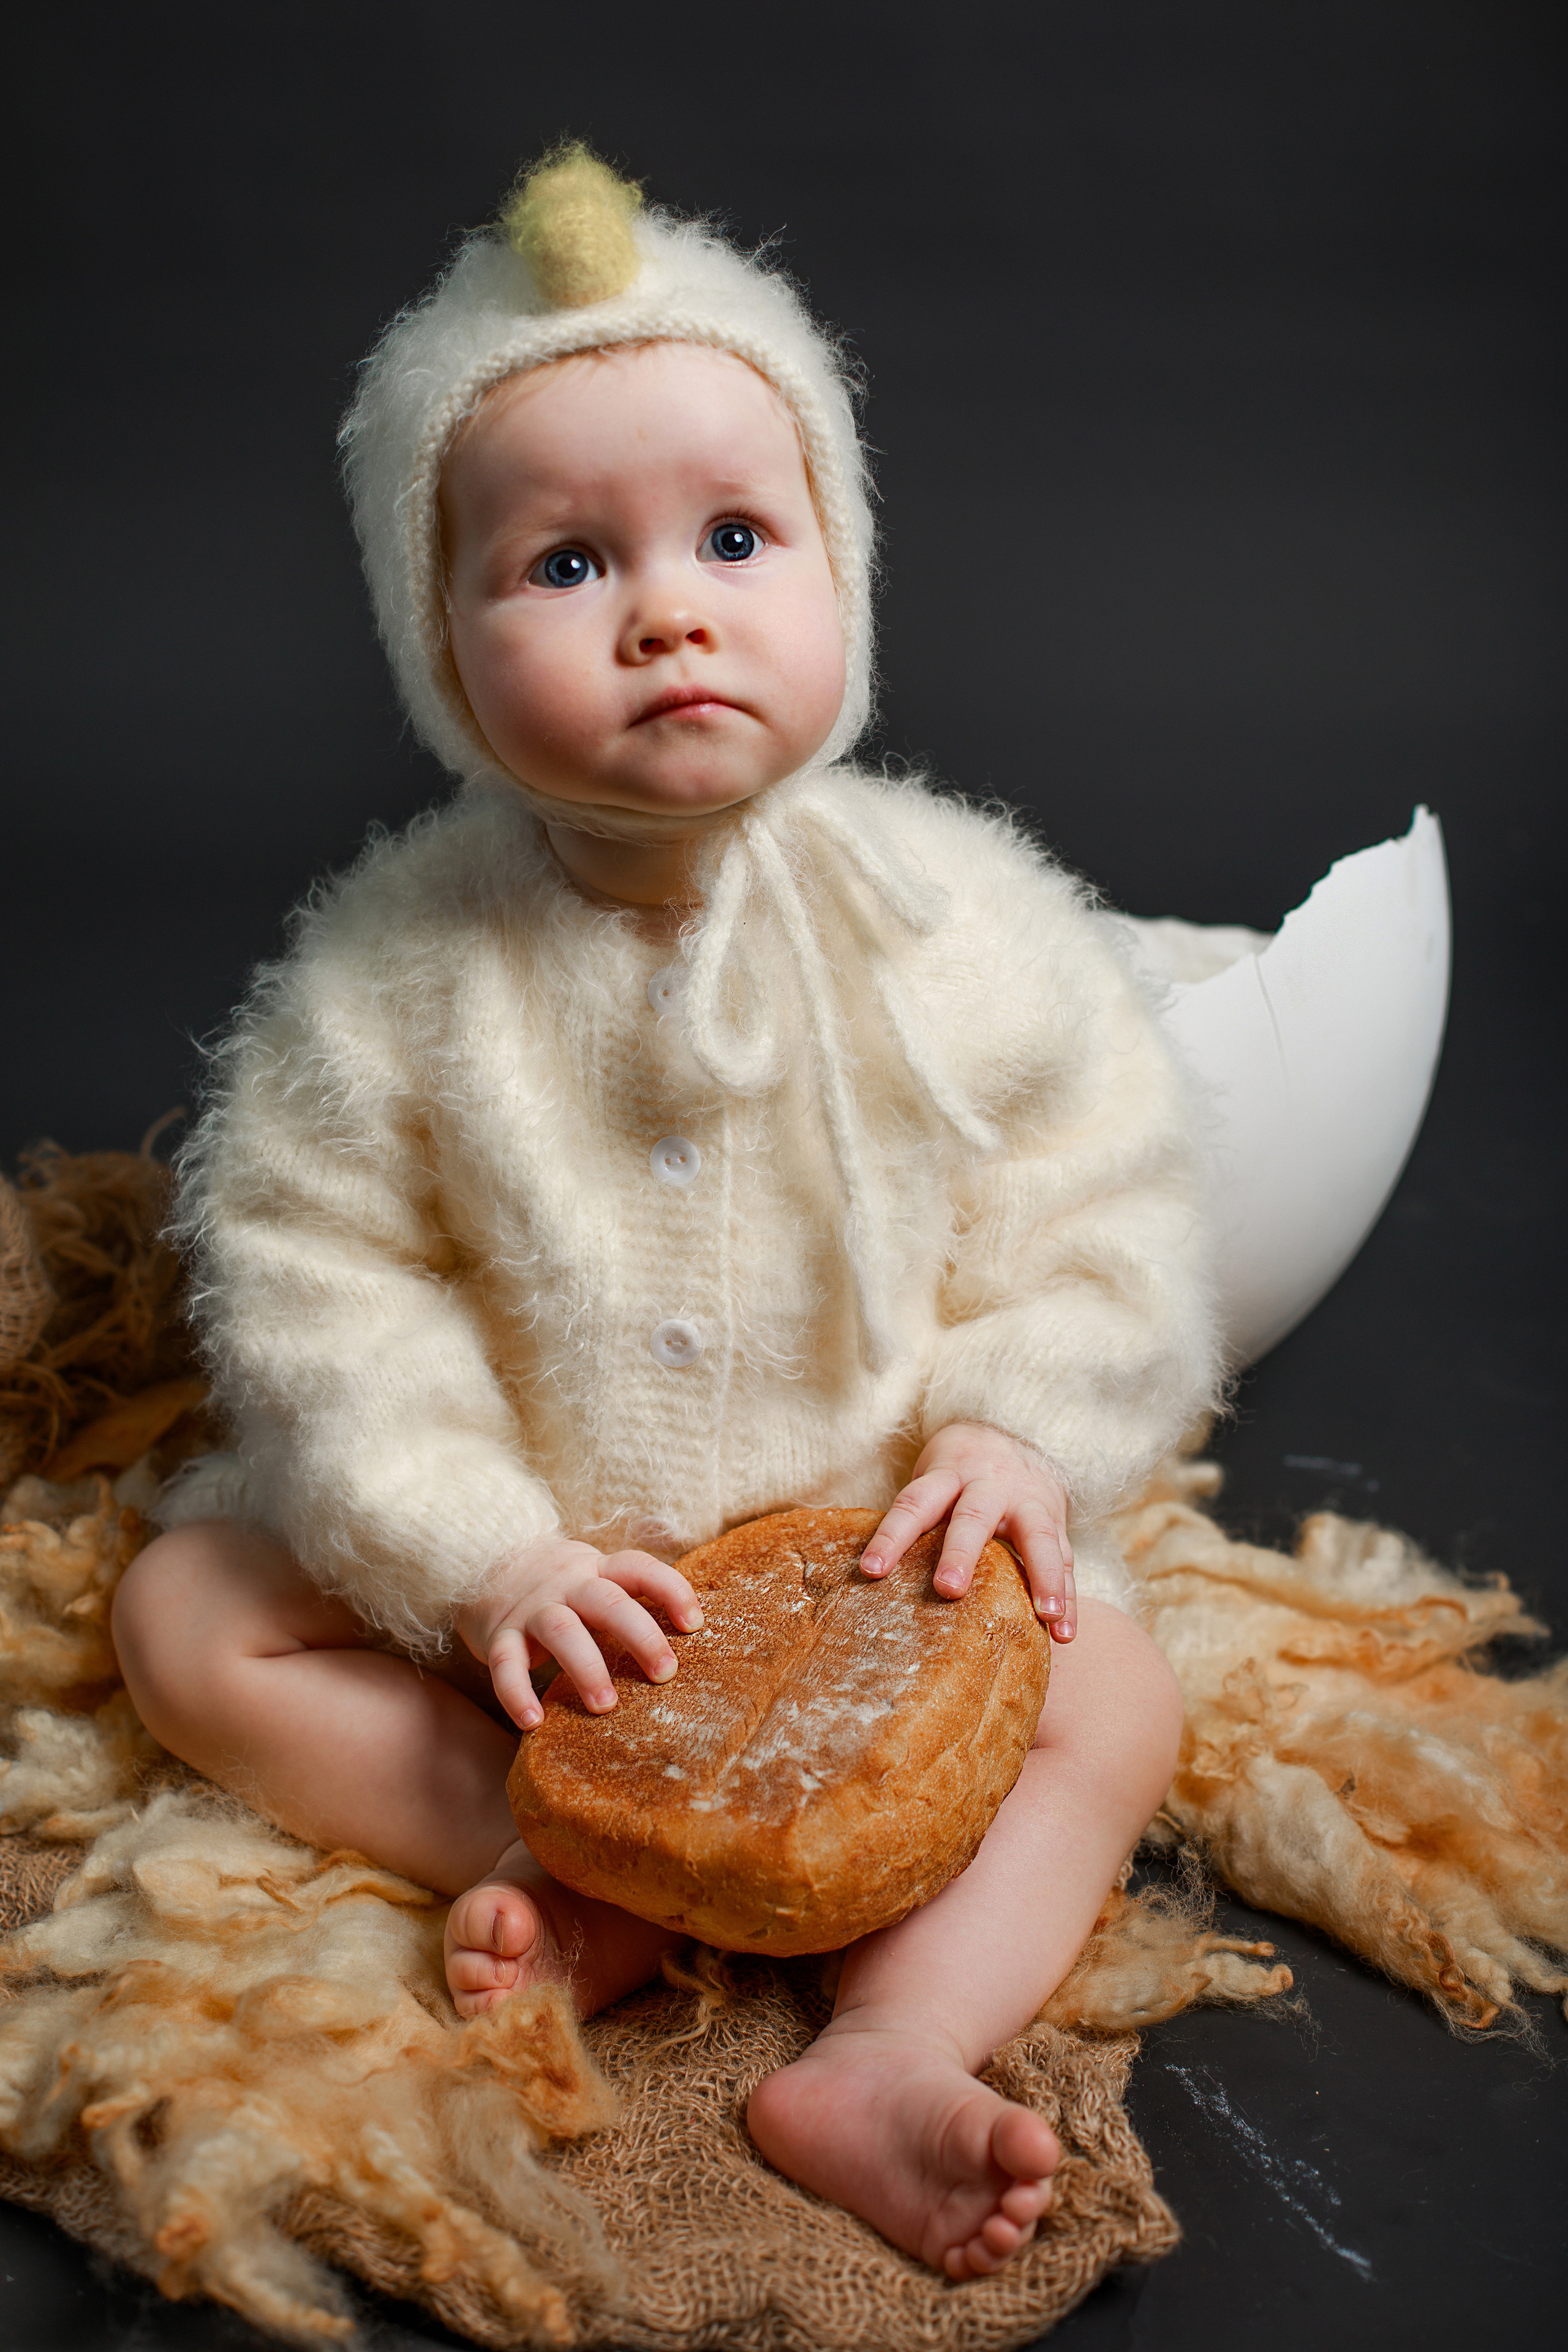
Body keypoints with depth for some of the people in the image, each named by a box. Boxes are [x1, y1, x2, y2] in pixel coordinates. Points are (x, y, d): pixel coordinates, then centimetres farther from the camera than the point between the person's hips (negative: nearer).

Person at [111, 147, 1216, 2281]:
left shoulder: (955, 920, -14)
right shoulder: (392, 971, -16)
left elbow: (1101, 1197, -6)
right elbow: (314, 1281, -13)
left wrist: (1016, 1426, -19)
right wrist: (476, 1556, -21)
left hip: (872, 1525, 0)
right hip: (512, 1559, 1)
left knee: (1116, 1697, -16)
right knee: (188, 1621, -10)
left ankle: (886, 2046, -22)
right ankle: (554, 1854, -16)